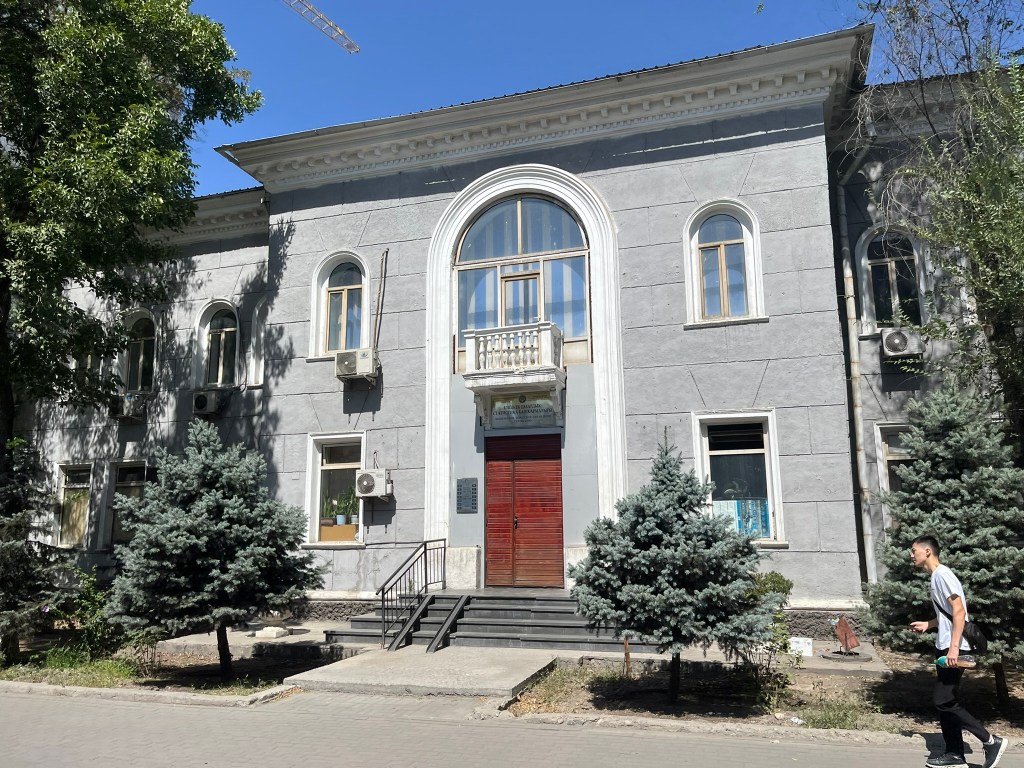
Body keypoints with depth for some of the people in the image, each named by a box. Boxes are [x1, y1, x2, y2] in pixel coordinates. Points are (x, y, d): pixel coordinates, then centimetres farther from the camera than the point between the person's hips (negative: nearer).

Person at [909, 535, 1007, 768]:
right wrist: (927, 625, 22)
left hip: (953, 648, -10)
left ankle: (991, 741, 0)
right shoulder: (936, 576, 15)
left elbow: (959, 611, -22)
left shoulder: (942, 574, -14)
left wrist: (953, 648, -26)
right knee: (945, 702, 10)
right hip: (945, 647, 10)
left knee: (945, 702, -8)